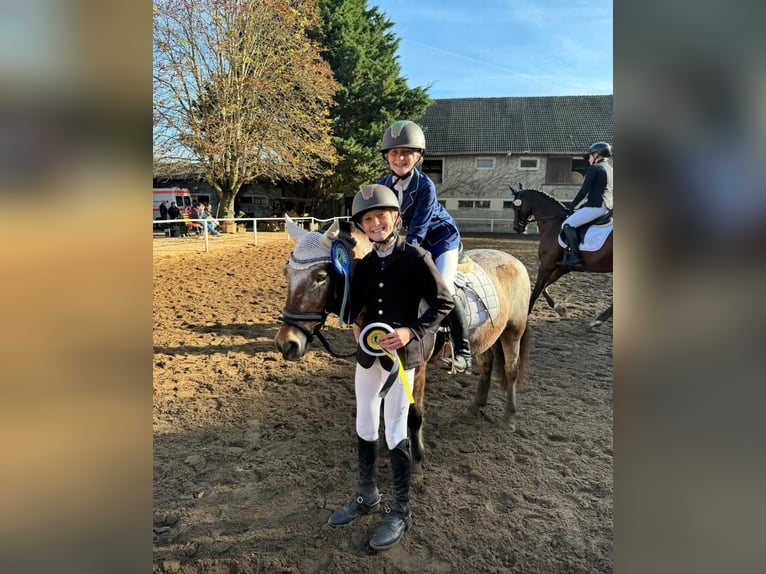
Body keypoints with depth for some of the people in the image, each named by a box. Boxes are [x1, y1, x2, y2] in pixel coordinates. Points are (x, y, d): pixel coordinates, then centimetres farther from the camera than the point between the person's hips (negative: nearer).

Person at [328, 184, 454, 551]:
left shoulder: (416, 257, -13)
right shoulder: (365, 263, 4)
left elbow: (444, 303, -12)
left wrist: (411, 331, -22)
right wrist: (355, 323, -3)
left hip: (400, 354, -6)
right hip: (367, 353, 6)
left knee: (395, 433, 4)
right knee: (365, 428, 16)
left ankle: (401, 511, 24)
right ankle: (366, 495, 38)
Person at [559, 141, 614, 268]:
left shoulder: (594, 168, -4)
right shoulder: (609, 169, 23)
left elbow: (584, 190, -9)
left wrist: (573, 205, 1)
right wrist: (582, 205, 26)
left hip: (596, 206, -10)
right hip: (608, 207, 10)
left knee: (567, 225, -16)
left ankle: (575, 256, -26)